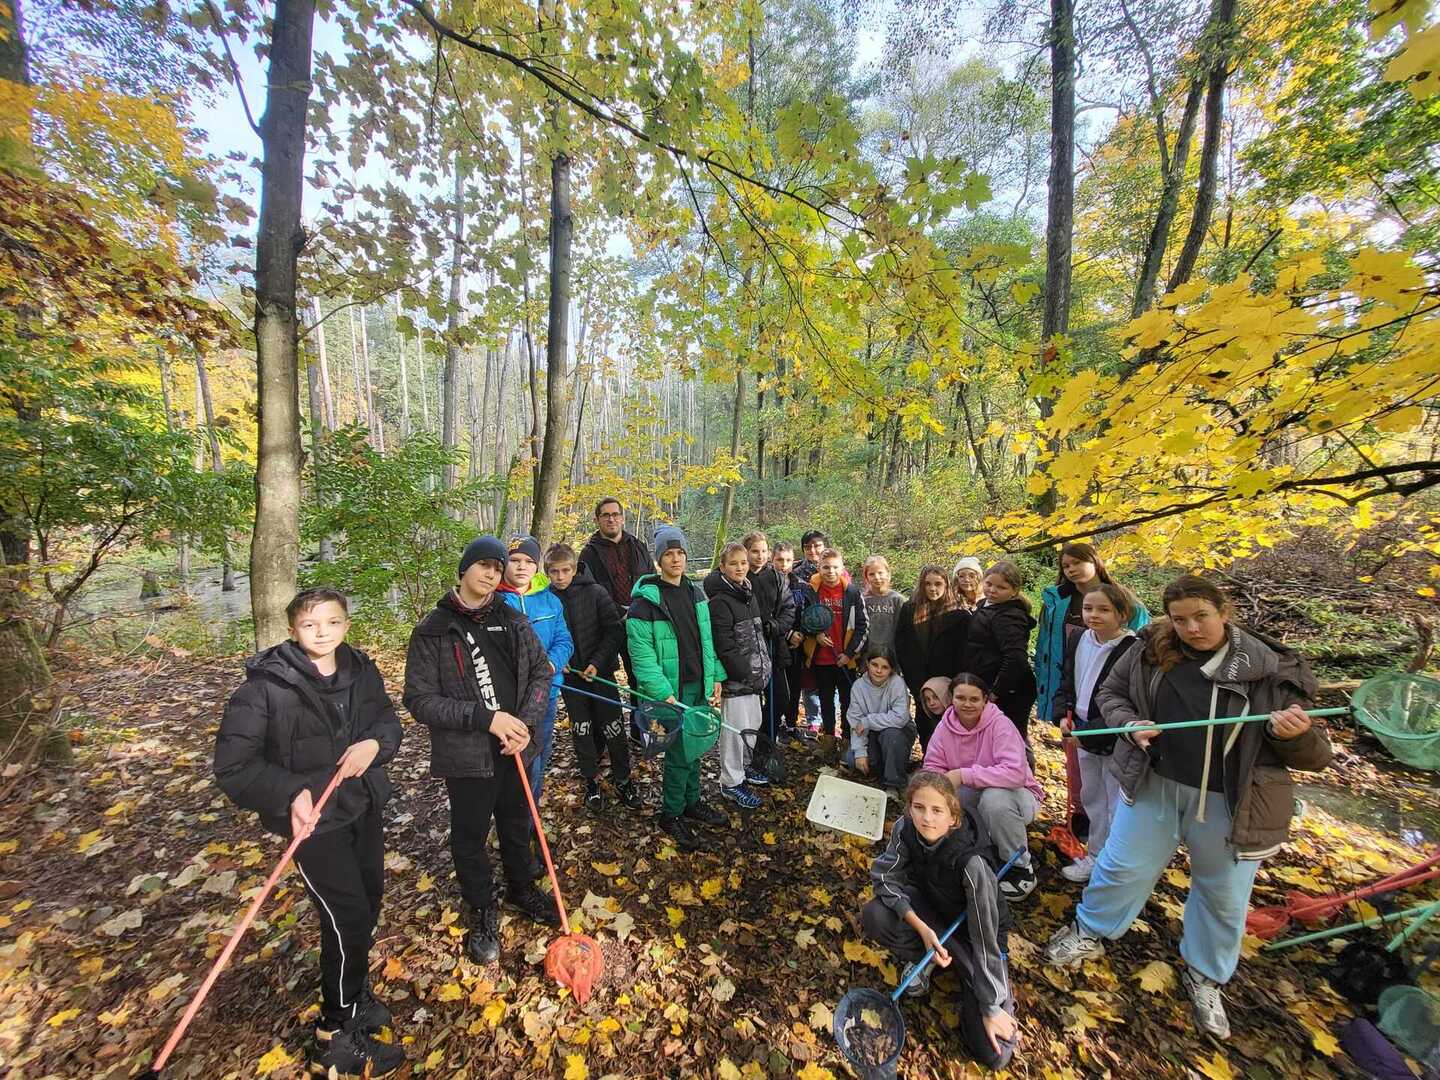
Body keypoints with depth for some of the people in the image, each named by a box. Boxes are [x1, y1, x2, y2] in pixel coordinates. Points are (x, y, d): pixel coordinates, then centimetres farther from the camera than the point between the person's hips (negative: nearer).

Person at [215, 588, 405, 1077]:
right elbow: (233, 766, -15)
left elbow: (389, 721, 5)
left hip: (364, 808, 5)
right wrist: (291, 794, -27)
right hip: (313, 820, -5)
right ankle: (336, 1036, 30)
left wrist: (375, 743, -16)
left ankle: (354, 991, 49)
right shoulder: (266, 686, -20)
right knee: (347, 921, 3)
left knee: (368, 904, 22)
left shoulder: (361, 670, -6)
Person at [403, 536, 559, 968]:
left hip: (515, 748, 3)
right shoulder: (432, 630, -11)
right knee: (470, 838, 16)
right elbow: (419, 699, -13)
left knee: (518, 825, 23)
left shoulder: (513, 621, -1)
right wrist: (485, 718, -22)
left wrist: (527, 722, -12)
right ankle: (482, 910, 42)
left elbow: (541, 672, 2)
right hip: (466, 755, -3)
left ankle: (522, 889, 48)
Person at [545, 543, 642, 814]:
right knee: (581, 730, 12)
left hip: (601, 672, -1)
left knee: (613, 728, 6)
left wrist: (597, 663, -15)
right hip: (569, 676, 1)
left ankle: (623, 780, 25)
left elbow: (615, 630, -8)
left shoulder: (595, 592, -10)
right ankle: (591, 782, 32)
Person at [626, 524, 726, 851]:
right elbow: (641, 652, -17)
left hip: (698, 684, 6)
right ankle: (671, 815, 25)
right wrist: (663, 694, -21)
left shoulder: (696, 593, 7)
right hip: (671, 689, -6)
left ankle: (692, 802, 38)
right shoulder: (646, 598, -14)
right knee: (679, 752, 2)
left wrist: (716, 678, 6)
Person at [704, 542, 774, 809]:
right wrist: (746, 674, -18)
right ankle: (731, 783, 18)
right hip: (734, 677, -8)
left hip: (753, 674, 8)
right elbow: (725, 646, -21)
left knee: (753, 723, 19)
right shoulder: (720, 601, -17)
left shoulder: (748, 594, 9)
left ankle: (743, 766, 39)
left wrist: (763, 668, 12)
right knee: (735, 728, 1)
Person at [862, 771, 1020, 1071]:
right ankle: (920, 959, 5)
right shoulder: (905, 829, -25)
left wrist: (992, 1008, -19)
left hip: (973, 928, -3)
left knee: (994, 1054, -11)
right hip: (929, 909, 3)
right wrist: (923, 929, -27)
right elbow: (885, 877, -16)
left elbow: (985, 937, -27)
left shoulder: (972, 861, -37)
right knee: (874, 917, -25)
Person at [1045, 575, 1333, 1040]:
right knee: (1124, 866, 14)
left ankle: (1205, 977, 45)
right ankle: (1090, 933, 37)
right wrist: (1129, 724, -14)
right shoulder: (1151, 651, -9)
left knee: (1223, 895, 19)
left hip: (1229, 801, 0)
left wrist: (1292, 734, -27)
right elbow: (1109, 692, 4)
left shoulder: (1272, 670, -12)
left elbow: (1313, 755, -5)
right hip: (1154, 783, 1)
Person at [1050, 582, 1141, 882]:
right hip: (1083, 734, 7)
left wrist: (1090, 730, -21)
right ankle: (1096, 855, 39)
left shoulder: (1132, 649, -20)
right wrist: (1064, 714, -3)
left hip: (1115, 740, -7)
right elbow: (1067, 681, 10)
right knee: (1091, 799, 22)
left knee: (1118, 805, 8)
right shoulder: (1077, 639, 1)